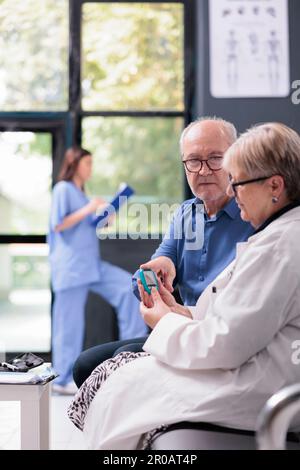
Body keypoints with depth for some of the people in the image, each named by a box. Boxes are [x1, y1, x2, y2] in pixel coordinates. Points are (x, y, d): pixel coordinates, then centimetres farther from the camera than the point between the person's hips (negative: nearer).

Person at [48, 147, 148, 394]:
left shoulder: (81, 192, 20)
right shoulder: (63, 189, -5)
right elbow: (58, 224, -14)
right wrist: (88, 209, -16)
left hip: (91, 263, 8)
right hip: (70, 264, -8)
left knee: (128, 287, -4)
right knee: (70, 321, -4)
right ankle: (64, 379, 4)